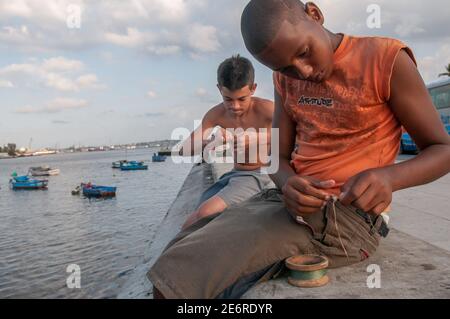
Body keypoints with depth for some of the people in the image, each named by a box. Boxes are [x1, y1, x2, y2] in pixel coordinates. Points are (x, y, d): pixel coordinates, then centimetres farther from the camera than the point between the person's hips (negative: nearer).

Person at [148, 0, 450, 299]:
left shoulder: (387, 59, -8)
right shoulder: (285, 79, 10)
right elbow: (280, 159, 9)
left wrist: (388, 178, -25)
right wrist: (288, 184, -17)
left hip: (346, 213, -6)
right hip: (286, 202, 6)